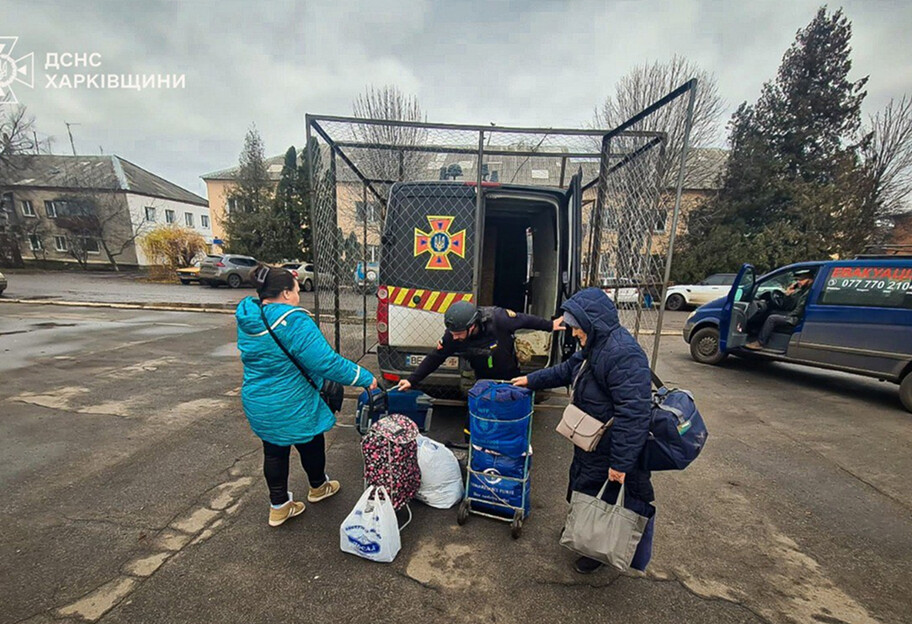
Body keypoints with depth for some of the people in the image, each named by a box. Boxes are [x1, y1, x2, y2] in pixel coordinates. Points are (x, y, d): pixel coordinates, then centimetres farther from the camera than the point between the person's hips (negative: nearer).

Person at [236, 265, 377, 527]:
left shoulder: (247, 318, -1)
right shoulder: (294, 322, -29)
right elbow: (327, 362, -31)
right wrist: (365, 378, -23)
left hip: (257, 404, 7)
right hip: (292, 407, -7)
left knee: (274, 451, 22)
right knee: (311, 445, 19)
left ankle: (279, 506, 37)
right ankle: (318, 487, 44)